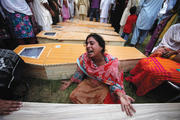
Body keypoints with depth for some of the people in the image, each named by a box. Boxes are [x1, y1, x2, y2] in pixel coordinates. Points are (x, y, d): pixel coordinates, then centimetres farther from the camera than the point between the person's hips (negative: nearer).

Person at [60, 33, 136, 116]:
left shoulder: (111, 63, -29)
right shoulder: (85, 57, -21)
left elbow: (114, 82, -16)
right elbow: (79, 72, -3)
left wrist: (121, 96, -35)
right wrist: (70, 82, 5)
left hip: (103, 86, -2)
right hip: (88, 83, 3)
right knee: (73, 96, -3)